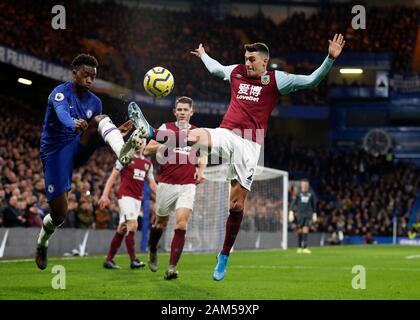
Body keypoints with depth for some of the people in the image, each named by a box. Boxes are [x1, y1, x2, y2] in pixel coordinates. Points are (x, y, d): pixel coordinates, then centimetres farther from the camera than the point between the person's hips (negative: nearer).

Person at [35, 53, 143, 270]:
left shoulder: (94, 102, 8)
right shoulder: (60, 93, -12)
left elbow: (95, 135, 14)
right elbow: (62, 113, -35)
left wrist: (117, 132, -7)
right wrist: (74, 124, -59)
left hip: (78, 150, 4)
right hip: (55, 153, -4)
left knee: (100, 119, -22)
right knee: (59, 215, -9)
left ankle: (122, 152, -52)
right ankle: (42, 242, 24)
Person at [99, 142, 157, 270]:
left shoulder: (148, 163, 16)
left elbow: (152, 183, 20)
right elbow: (113, 176, -2)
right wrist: (105, 195, -10)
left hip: (138, 198, 6)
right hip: (125, 195, -6)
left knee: (122, 229, 6)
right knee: (132, 224, -18)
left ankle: (109, 260, 12)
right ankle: (133, 260, -20)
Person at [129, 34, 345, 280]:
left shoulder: (276, 80, 2)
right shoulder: (236, 72, 14)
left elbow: (311, 81, -3)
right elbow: (215, 68, 37)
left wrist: (330, 59, -14)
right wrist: (203, 55, 53)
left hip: (249, 145, -2)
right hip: (226, 135, 3)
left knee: (237, 203, -2)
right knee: (196, 135, -34)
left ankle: (224, 256, 10)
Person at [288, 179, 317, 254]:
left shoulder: (311, 194, 6)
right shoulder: (298, 194, 4)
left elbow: (314, 204, 15)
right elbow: (293, 203, 4)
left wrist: (314, 214, 17)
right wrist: (291, 213, -6)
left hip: (308, 214, 0)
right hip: (300, 214, 0)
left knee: (305, 230, -11)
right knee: (300, 230, 4)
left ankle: (305, 247, -15)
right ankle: (299, 247, 16)